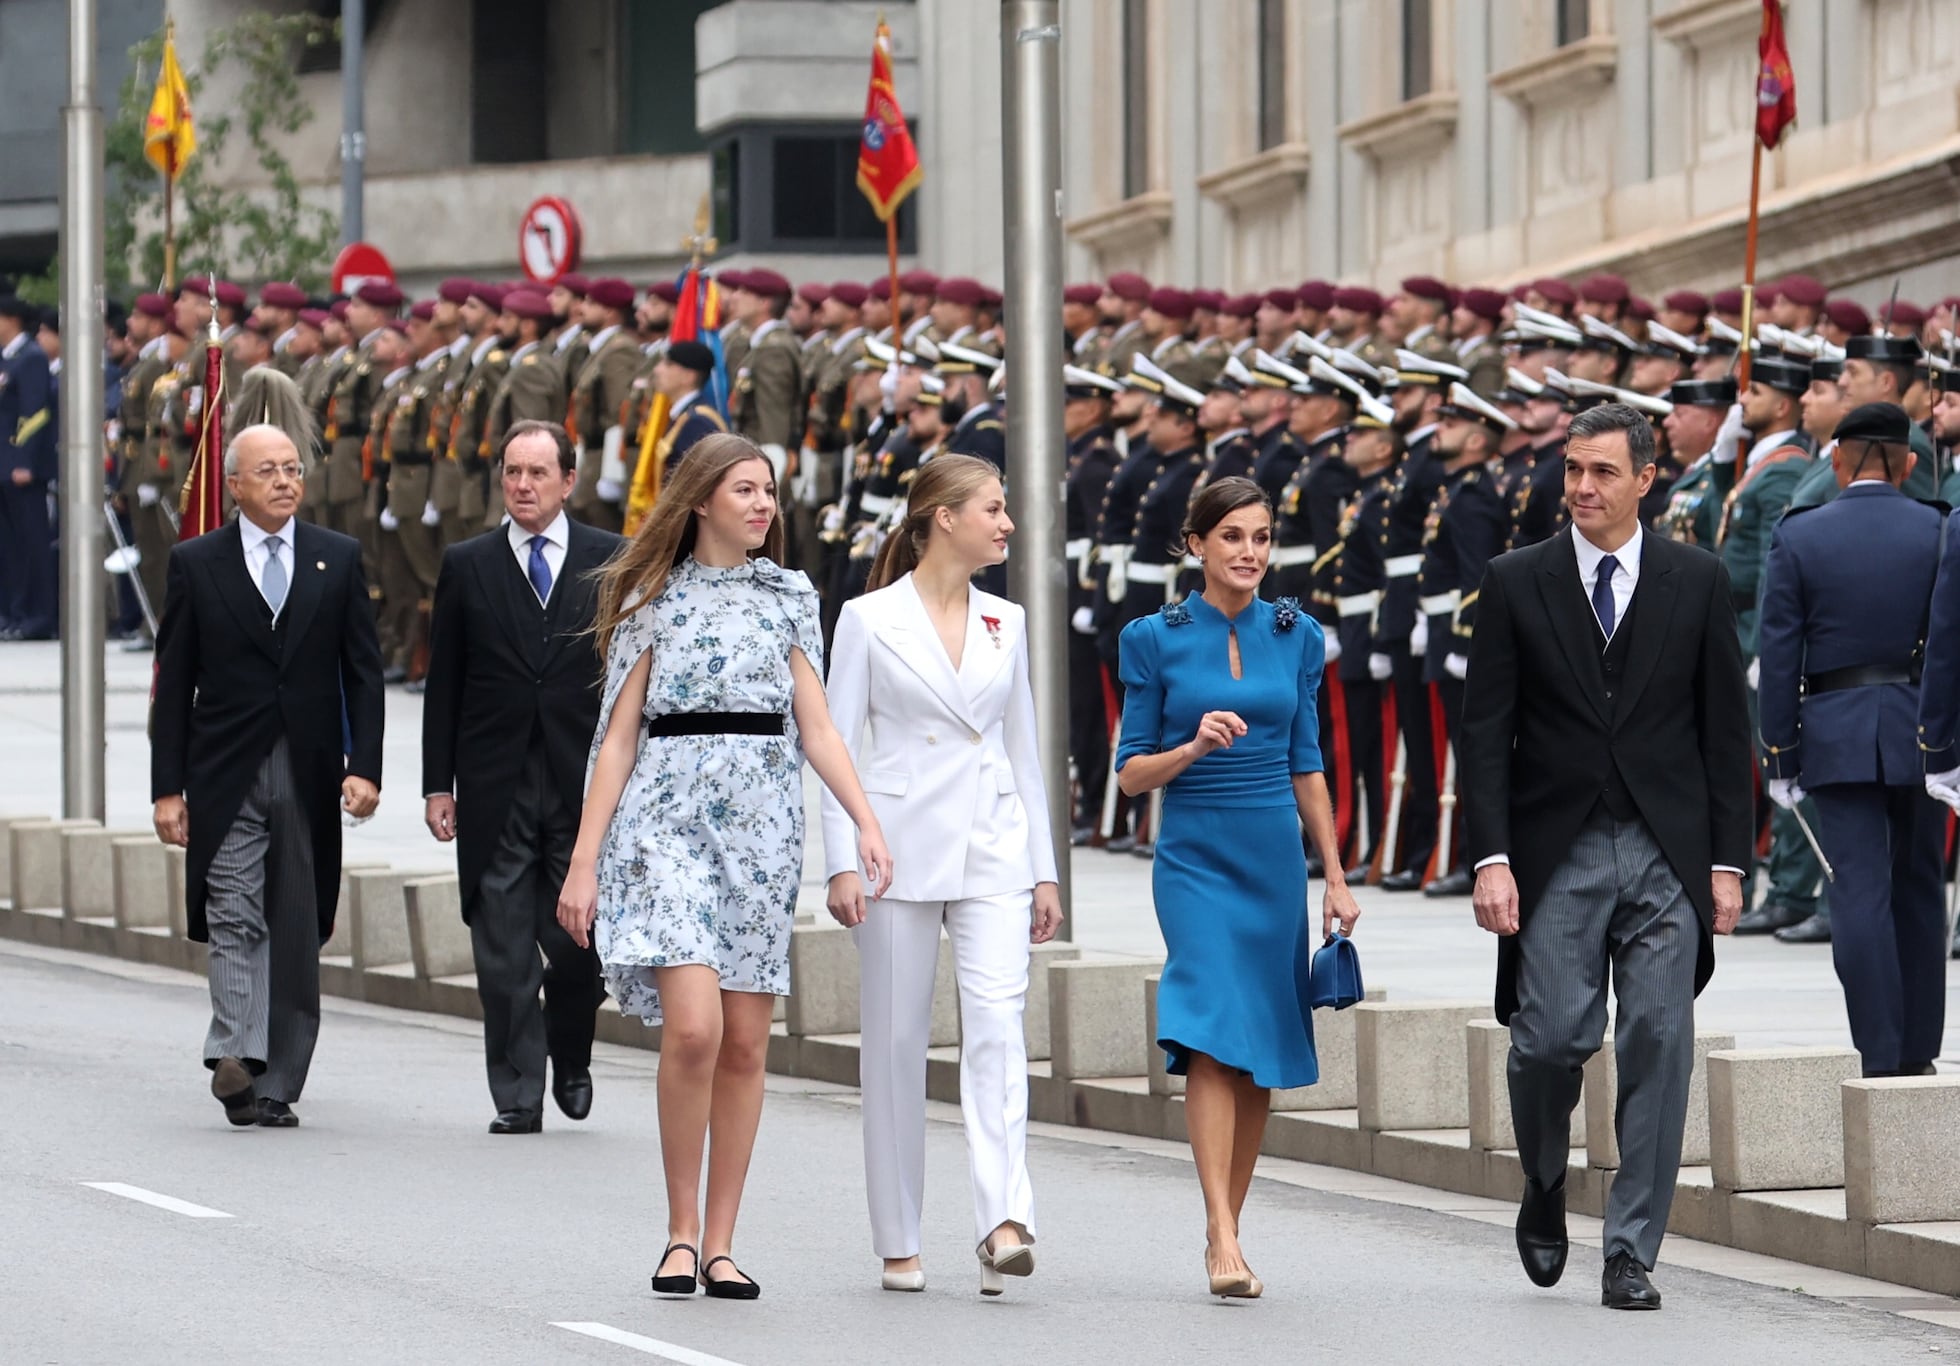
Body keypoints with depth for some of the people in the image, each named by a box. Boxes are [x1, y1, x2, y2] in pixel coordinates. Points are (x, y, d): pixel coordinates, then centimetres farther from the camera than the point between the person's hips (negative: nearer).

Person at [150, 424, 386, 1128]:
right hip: (226, 777, -2)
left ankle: (275, 1086, 7)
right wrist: (167, 787, -2)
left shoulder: (339, 558, 9)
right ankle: (236, 1057, -24)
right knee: (235, 917, -16)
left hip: (310, 778, 2)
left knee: (297, 932, 3)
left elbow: (363, 671, 8)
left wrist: (364, 767, -3)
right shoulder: (197, 563, 5)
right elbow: (174, 684, 4)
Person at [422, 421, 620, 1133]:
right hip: (496, 788, 1)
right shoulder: (466, 566, 7)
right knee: (504, 954, -1)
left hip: (584, 783, -1)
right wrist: (438, 783, 2)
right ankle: (517, 1096, 5)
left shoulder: (610, 560, 5)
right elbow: (444, 683, 7)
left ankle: (571, 1060, 24)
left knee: (578, 942, -2)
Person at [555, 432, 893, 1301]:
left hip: (761, 823, 3)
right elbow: (618, 736, 4)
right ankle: (680, 1230, -4)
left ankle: (719, 1243, 9)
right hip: (667, 816, -3)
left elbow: (816, 725, 8)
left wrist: (866, 821, -7)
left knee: (745, 1041, 2)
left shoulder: (789, 597, 13)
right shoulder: (654, 599, 6)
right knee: (693, 1026, -17)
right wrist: (584, 861, -2)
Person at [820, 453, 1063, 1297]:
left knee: (996, 1021, -15)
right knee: (897, 1043, 3)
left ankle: (1003, 1222, -25)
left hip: (992, 847, 3)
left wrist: (1043, 869, 13)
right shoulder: (869, 620, 0)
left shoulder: (1005, 623, 12)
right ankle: (898, 1243, 11)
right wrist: (842, 863, -9)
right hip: (902, 844, -2)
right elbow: (840, 745, -1)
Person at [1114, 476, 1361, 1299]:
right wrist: (1194, 748, -19)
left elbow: (1307, 765, 13)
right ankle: (1223, 1239, -23)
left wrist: (1336, 878, 12)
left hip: (1274, 859, 4)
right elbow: (1131, 773, 0)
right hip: (1195, 859, -4)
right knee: (1215, 1032, -18)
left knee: (1262, 1051, 5)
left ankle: (1227, 1229, 17)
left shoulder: (1296, 636, 7)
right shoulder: (1157, 640, -2)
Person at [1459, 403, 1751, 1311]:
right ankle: (1544, 1190, 23)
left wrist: (1727, 861, 1)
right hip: (1558, 852, 0)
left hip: (1668, 854, 1)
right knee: (1551, 1039, -7)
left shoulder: (1697, 581, 5)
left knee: (1658, 1047, -3)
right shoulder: (1517, 582, 4)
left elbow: (1726, 727, 7)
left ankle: (1631, 1254, 3)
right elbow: (1484, 731, 2)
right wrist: (1491, 857, -7)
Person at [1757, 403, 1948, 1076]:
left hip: (1837, 735, -1)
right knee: (1918, 891, 14)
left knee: (1860, 895, -3)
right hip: (1920, 727, 1)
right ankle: (1918, 1052, 20)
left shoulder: (1798, 536, -3)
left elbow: (1780, 654, -3)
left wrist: (1779, 755, 1)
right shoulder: (1939, 533, -2)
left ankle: (1881, 1058, -9)